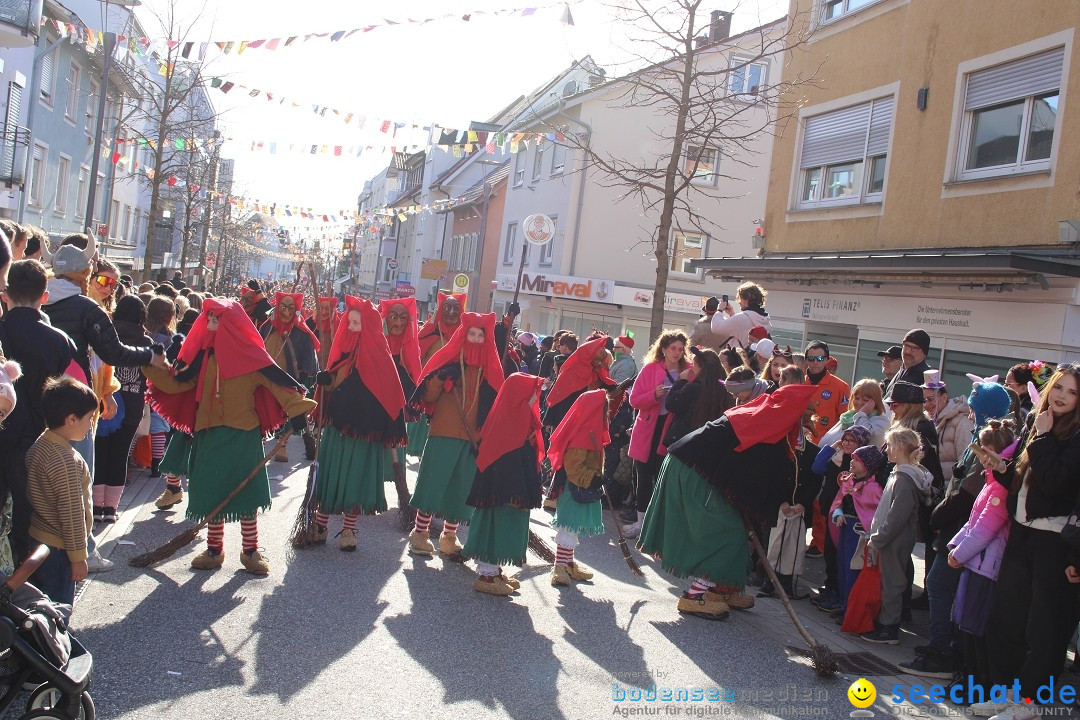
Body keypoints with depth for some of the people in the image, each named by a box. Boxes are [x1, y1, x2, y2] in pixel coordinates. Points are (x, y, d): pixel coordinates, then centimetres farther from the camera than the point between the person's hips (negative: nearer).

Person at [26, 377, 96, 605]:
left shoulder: (39, 445, 3)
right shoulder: (66, 460, -25)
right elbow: (72, 514, -21)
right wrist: (78, 557, -12)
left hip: (36, 542, 9)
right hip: (57, 550, -9)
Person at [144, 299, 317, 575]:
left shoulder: (248, 354, -7)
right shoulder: (204, 355, 7)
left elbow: (275, 380, -13)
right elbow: (177, 382, 8)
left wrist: (299, 407, -26)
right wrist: (149, 366, -2)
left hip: (242, 436, -4)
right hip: (209, 435, 4)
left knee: (245, 492, 3)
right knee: (212, 493, 9)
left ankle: (250, 551, 15)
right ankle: (214, 550, 23)